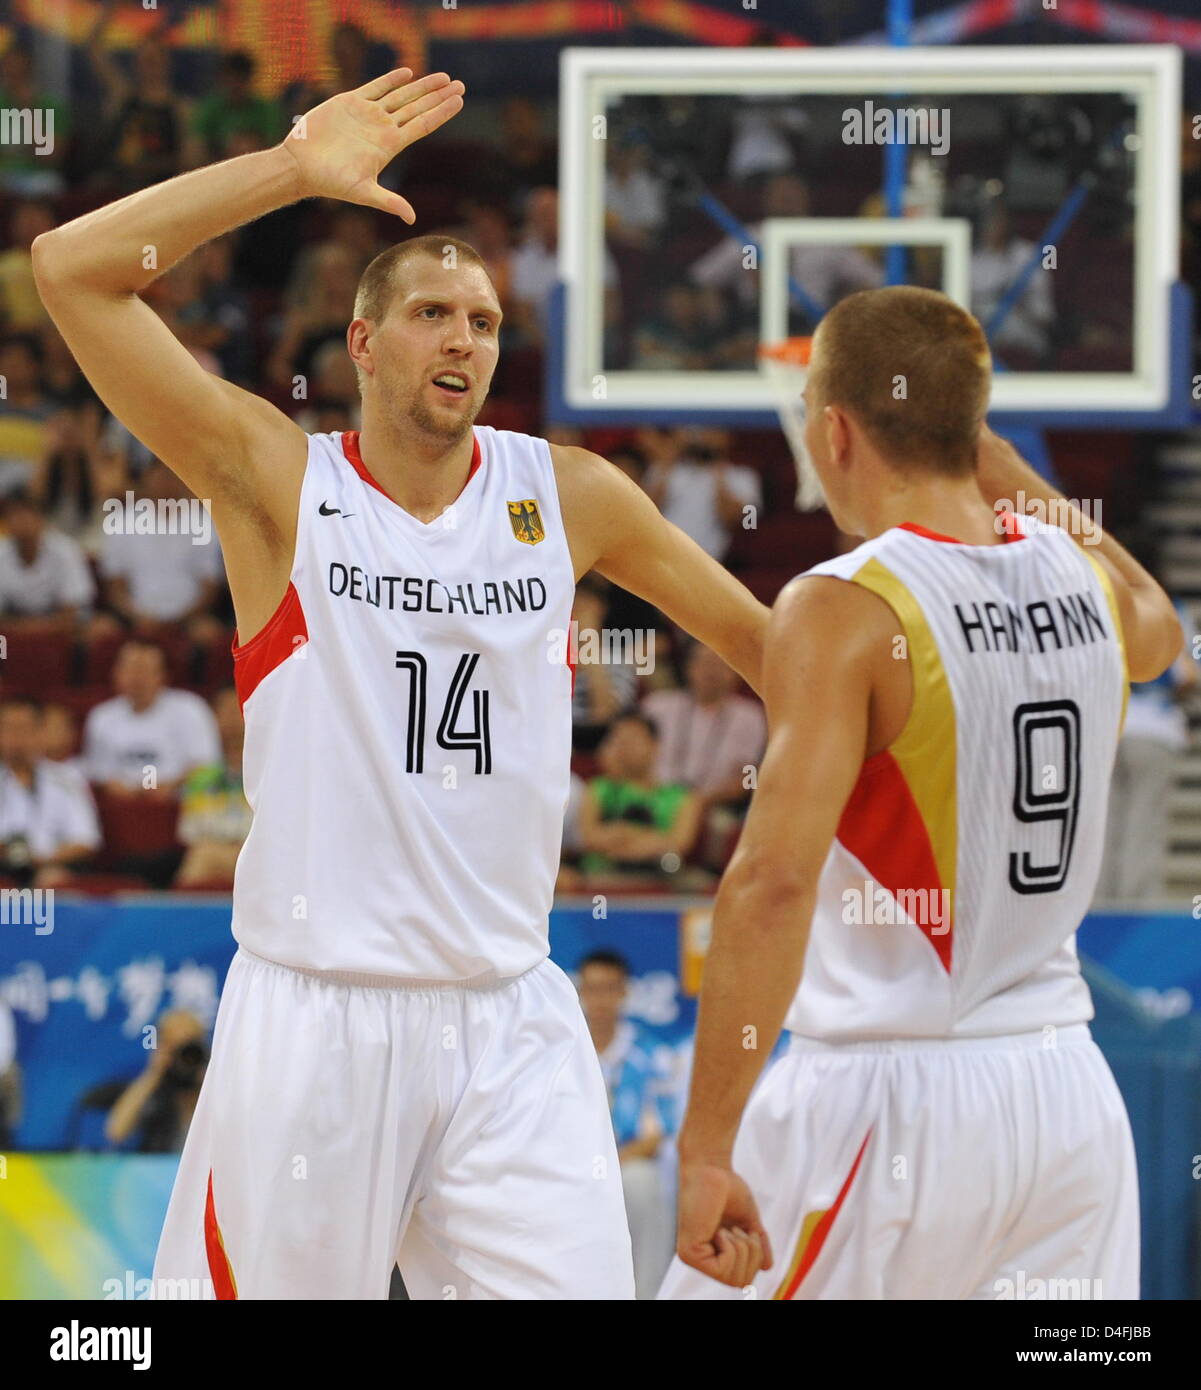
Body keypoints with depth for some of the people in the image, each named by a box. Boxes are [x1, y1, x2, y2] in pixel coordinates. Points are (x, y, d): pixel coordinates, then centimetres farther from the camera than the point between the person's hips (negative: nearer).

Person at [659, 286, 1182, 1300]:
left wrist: (706, 1150, -22)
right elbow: (1157, 628, 34)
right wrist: (996, 462, 32)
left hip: (887, 1094, -6)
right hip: (1071, 1094, 6)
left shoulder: (842, 609, -13)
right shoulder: (1085, 580, 6)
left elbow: (773, 881, -23)